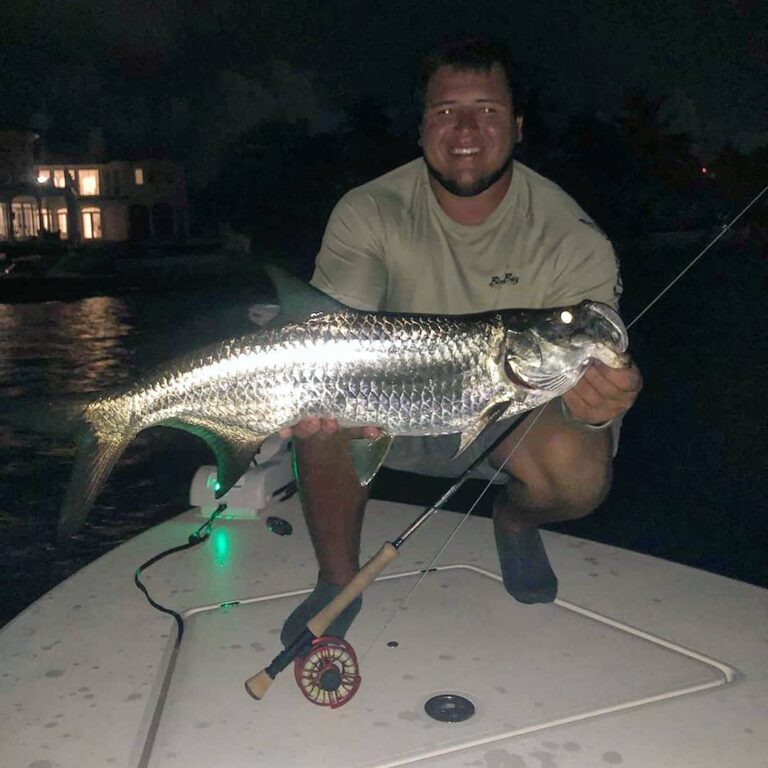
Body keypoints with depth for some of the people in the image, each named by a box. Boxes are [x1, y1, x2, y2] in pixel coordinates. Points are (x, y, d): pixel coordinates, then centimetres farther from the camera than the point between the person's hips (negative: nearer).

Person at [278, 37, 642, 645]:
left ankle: (515, 521, 10)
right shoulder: (368, 213, -14)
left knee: (582, 474, -31)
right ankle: (338, 580, -3)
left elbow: (590, 379, -20)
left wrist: (597, 404, -46)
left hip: (514, 413, 0)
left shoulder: (574, 240, -17)